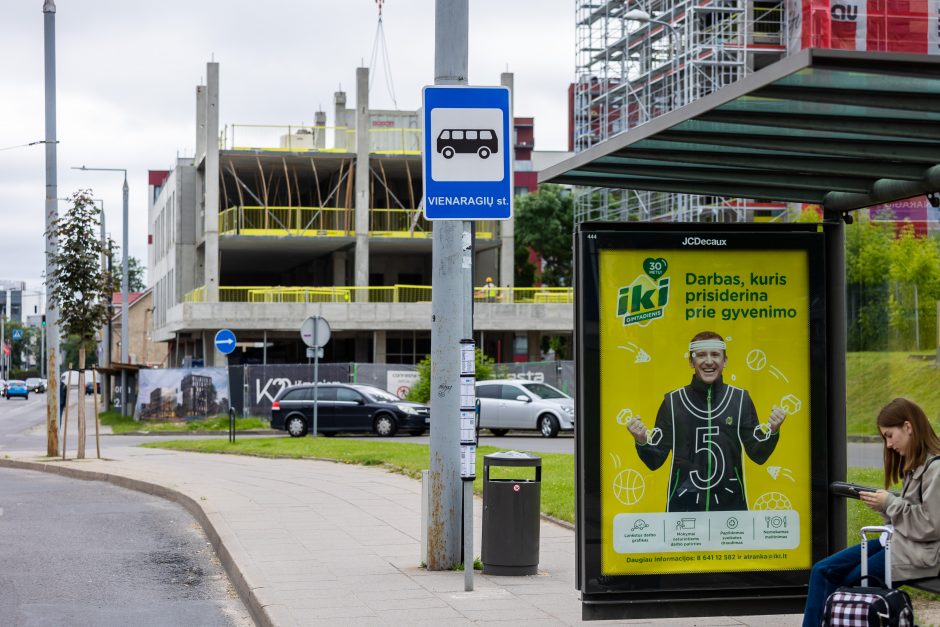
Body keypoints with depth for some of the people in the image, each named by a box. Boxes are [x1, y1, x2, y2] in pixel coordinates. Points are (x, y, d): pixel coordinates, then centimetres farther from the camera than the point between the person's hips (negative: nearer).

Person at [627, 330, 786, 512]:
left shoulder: (740, 399, 2)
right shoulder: (673, 401, 0)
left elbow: (758, 455, 4)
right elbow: (655, 461, 2)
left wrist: (772, 431, -14)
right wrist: (643, 441, -18)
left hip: (730, 504, 1)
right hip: (683, 505, -1)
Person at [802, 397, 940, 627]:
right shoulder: (915, 463, 14)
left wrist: (889, 503, -15)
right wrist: (881, 502, -1)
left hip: (920, 552, -9)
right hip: (899, 540, 9)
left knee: (848, 582, -7)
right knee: (823, 571, -1)